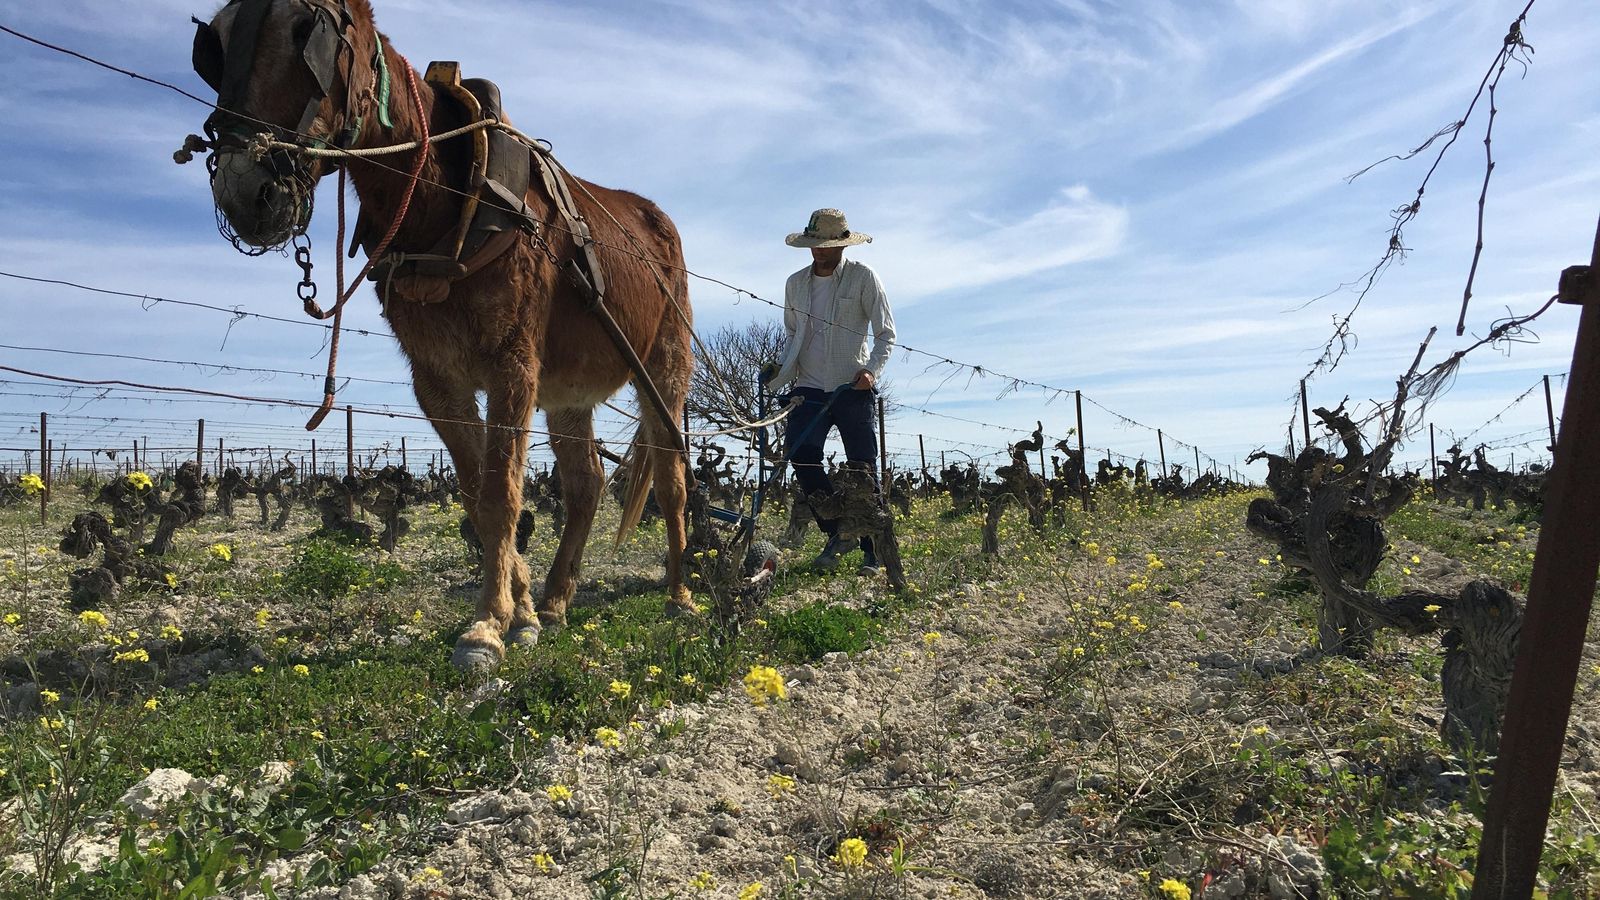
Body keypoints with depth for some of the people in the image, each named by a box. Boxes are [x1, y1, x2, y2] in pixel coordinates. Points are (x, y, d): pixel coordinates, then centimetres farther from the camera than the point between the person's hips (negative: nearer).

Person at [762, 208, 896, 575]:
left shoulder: (863, 277, 0)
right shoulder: (796, 283, 12)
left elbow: (886, 333, -1)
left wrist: (872, 370, -18)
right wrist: (780, 371, 4)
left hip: (854, 390, -3)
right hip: (810, 389, 3)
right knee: (801, 453, -18)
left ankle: (872, 551, 10)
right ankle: (836, 531, 0)